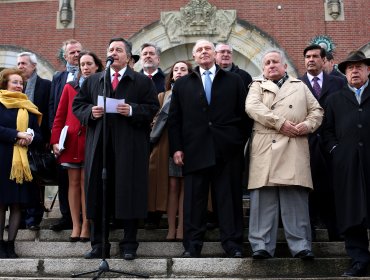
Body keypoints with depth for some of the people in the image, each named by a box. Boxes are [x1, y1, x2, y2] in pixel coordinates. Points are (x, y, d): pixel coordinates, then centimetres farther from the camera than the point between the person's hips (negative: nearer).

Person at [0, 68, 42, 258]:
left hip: (22, 162, 4)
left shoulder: (29, 108, 15)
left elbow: (38, 134, 12)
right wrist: (17, 134, -17)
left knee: (17, 204, 3)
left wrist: (30, 137, -9)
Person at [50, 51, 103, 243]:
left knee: (86, 183, 0)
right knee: (74, 183, 5)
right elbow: (60, 116, 6)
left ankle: (86, 226, 6)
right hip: (72, 142, 2)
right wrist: (55, 140, -1)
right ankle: (75, 225, 10)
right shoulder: (69, 88, 10)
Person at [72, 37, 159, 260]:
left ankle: (129, 245, 11)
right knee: (98, 194, 5)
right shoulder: (93, 81, 17)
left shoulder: (143, 82, 6)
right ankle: (99, 244, 15)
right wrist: (90, 112, -5)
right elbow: (78, 105, 14)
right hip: (99, 146, 3)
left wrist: (132, 111, -15)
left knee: (129, 194, 0)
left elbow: (153, 108, 0)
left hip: (130, 147, -3)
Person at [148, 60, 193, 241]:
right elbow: (156, 120, 15)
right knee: (172, 186, 0)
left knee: (185, 186, -1)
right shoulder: (163, 96, 17)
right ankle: (171, 229, 3)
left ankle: (181, 229, 2)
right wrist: (155, 136, 0)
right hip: (168, 144, 2)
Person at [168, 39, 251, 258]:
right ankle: (192, 246, 10)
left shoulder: (234, 81, 11)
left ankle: (233, 245, 10)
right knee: (194, 201, 2)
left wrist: (241, 142, 1)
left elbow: (244, 115, 8)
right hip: (195, 150, 1)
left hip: (227, 150, 0)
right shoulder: (182, 84, 14)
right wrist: (176, 148, 0)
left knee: (230, 199, 3)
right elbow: (174, 120, 9)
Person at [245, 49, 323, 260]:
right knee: (264, 198, -4)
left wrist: (308, 125, -4)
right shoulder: (257, 86, 17)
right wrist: (280, 123, -11)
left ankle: (301, 246, 1)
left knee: (296, 198, -3)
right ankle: (262, 246, 0)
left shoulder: (300, 86, 24)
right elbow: (252, 107, -3)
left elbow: (317, 110, 18)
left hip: (294, 149, 1)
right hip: (265, 149, -1)